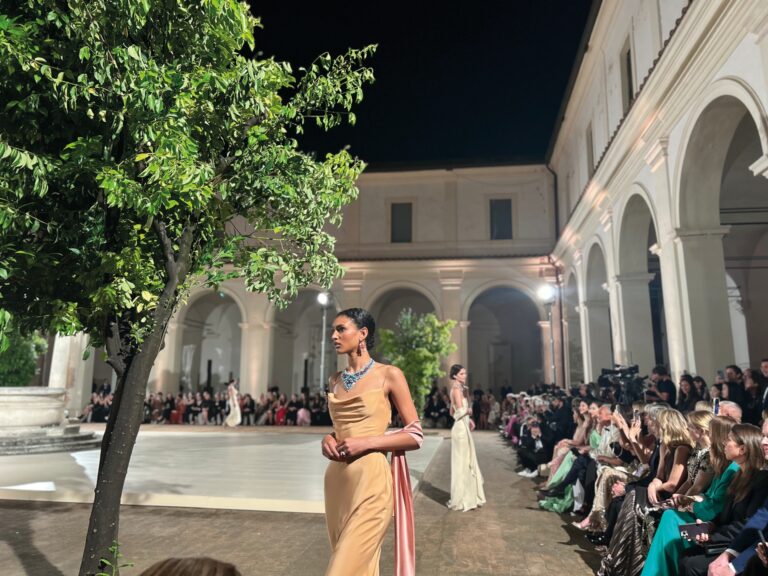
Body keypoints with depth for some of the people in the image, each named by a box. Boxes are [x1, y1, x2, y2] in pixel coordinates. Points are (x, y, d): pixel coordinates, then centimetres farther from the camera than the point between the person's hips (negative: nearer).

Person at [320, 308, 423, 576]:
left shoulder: (389, 375, -6)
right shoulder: (335, 380, 11)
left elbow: (415, 435, -6)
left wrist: (366, 442, -15)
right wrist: (328, 439, 1)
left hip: (370, 481, -6)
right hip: (337, 480, 6)